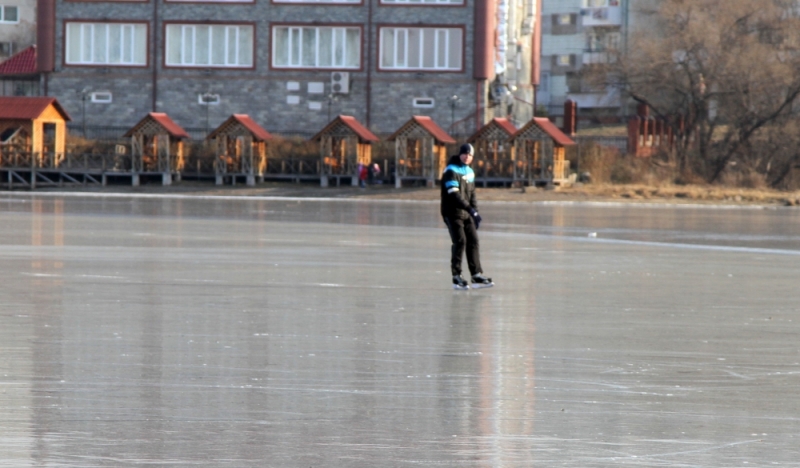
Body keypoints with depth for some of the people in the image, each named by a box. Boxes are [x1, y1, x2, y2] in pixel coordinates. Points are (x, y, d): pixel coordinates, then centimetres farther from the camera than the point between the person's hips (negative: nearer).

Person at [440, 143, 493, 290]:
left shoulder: (469, 172, 13)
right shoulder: (451, 171, -14)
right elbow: (454, 195, -24)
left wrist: (475, 212, 11)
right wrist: (471, 210, -29)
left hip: (466, 214, 8)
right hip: (452, 213, -8)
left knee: (473, 241, 4)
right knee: (460, 241, -12)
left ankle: (477, 276, 7)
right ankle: (456, 278, -6)